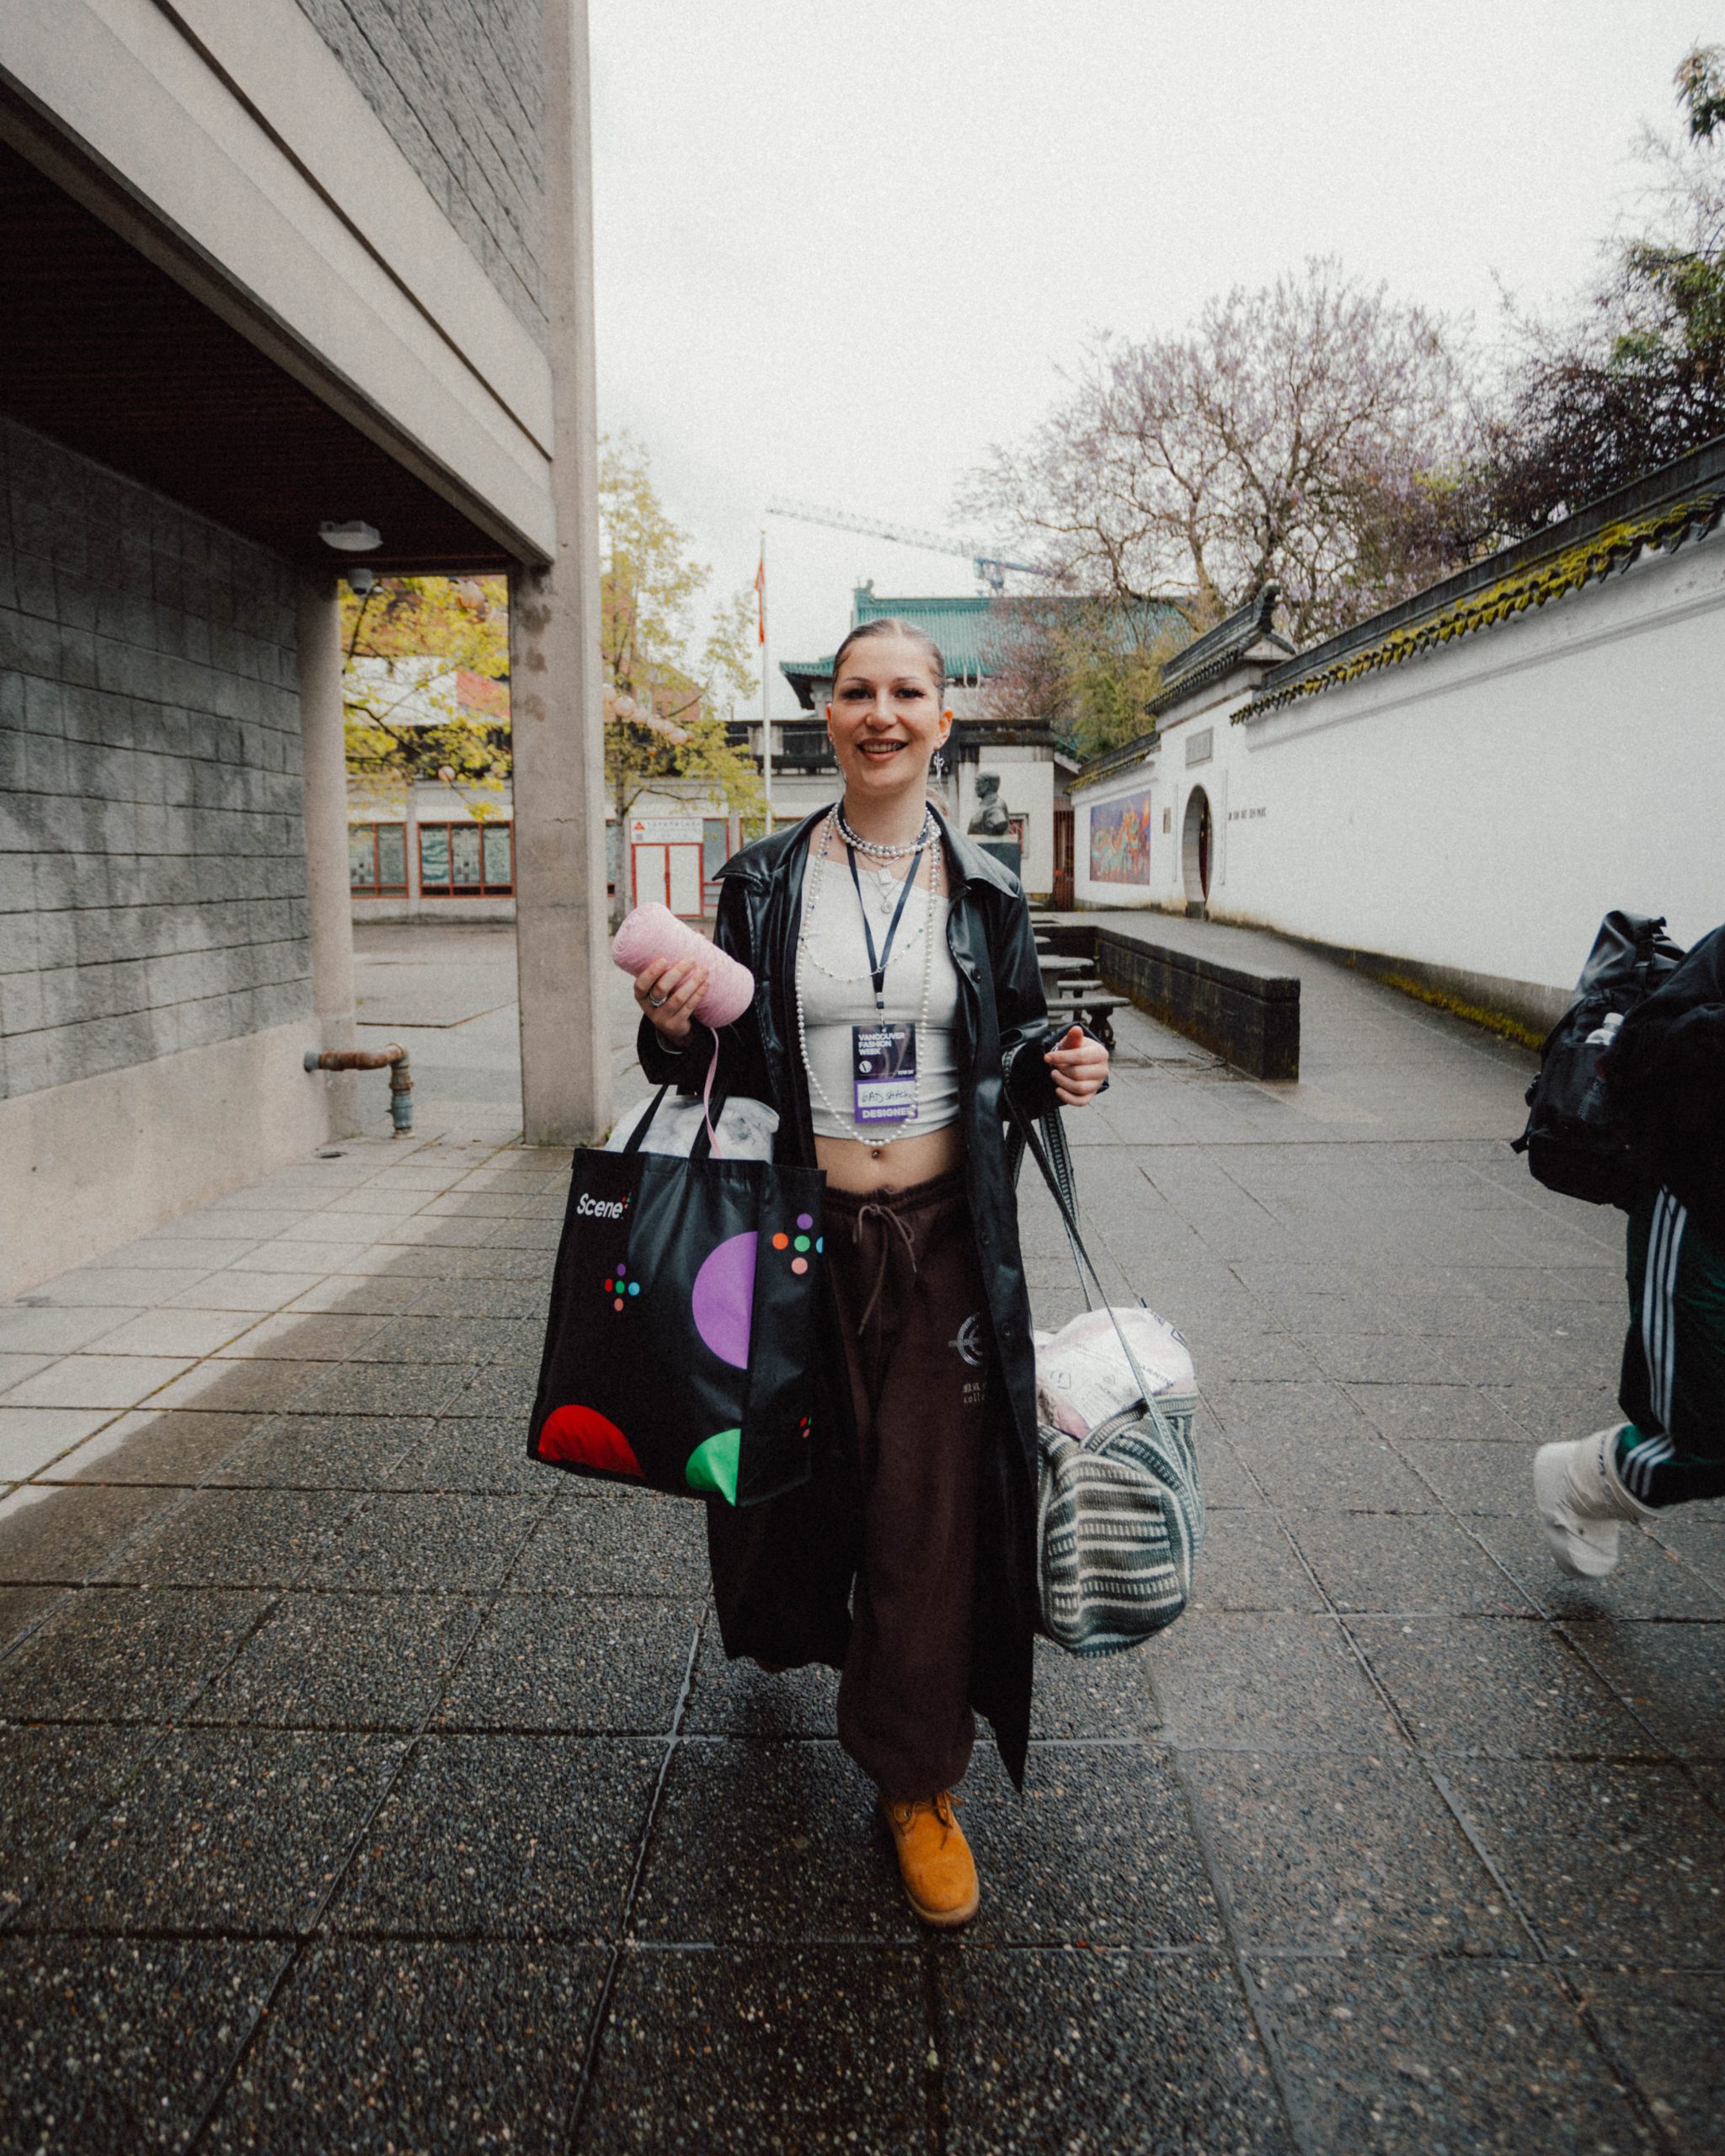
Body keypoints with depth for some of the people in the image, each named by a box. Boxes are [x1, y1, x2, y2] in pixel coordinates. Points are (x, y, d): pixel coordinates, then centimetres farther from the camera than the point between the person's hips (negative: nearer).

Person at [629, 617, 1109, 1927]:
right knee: (796, 1466, 15)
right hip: (804, 1229, 1)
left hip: (944, 1233, 0)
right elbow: (723, 1064, 4)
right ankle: (790, 1627, 53)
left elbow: (1012, 1054, 11)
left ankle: (919, 1786, 22)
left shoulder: (985, 892, 3)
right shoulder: (765, 883, 1)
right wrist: (675, 1028, -17)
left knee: (932, 1504, 3)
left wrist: (1057, 1070, -10)